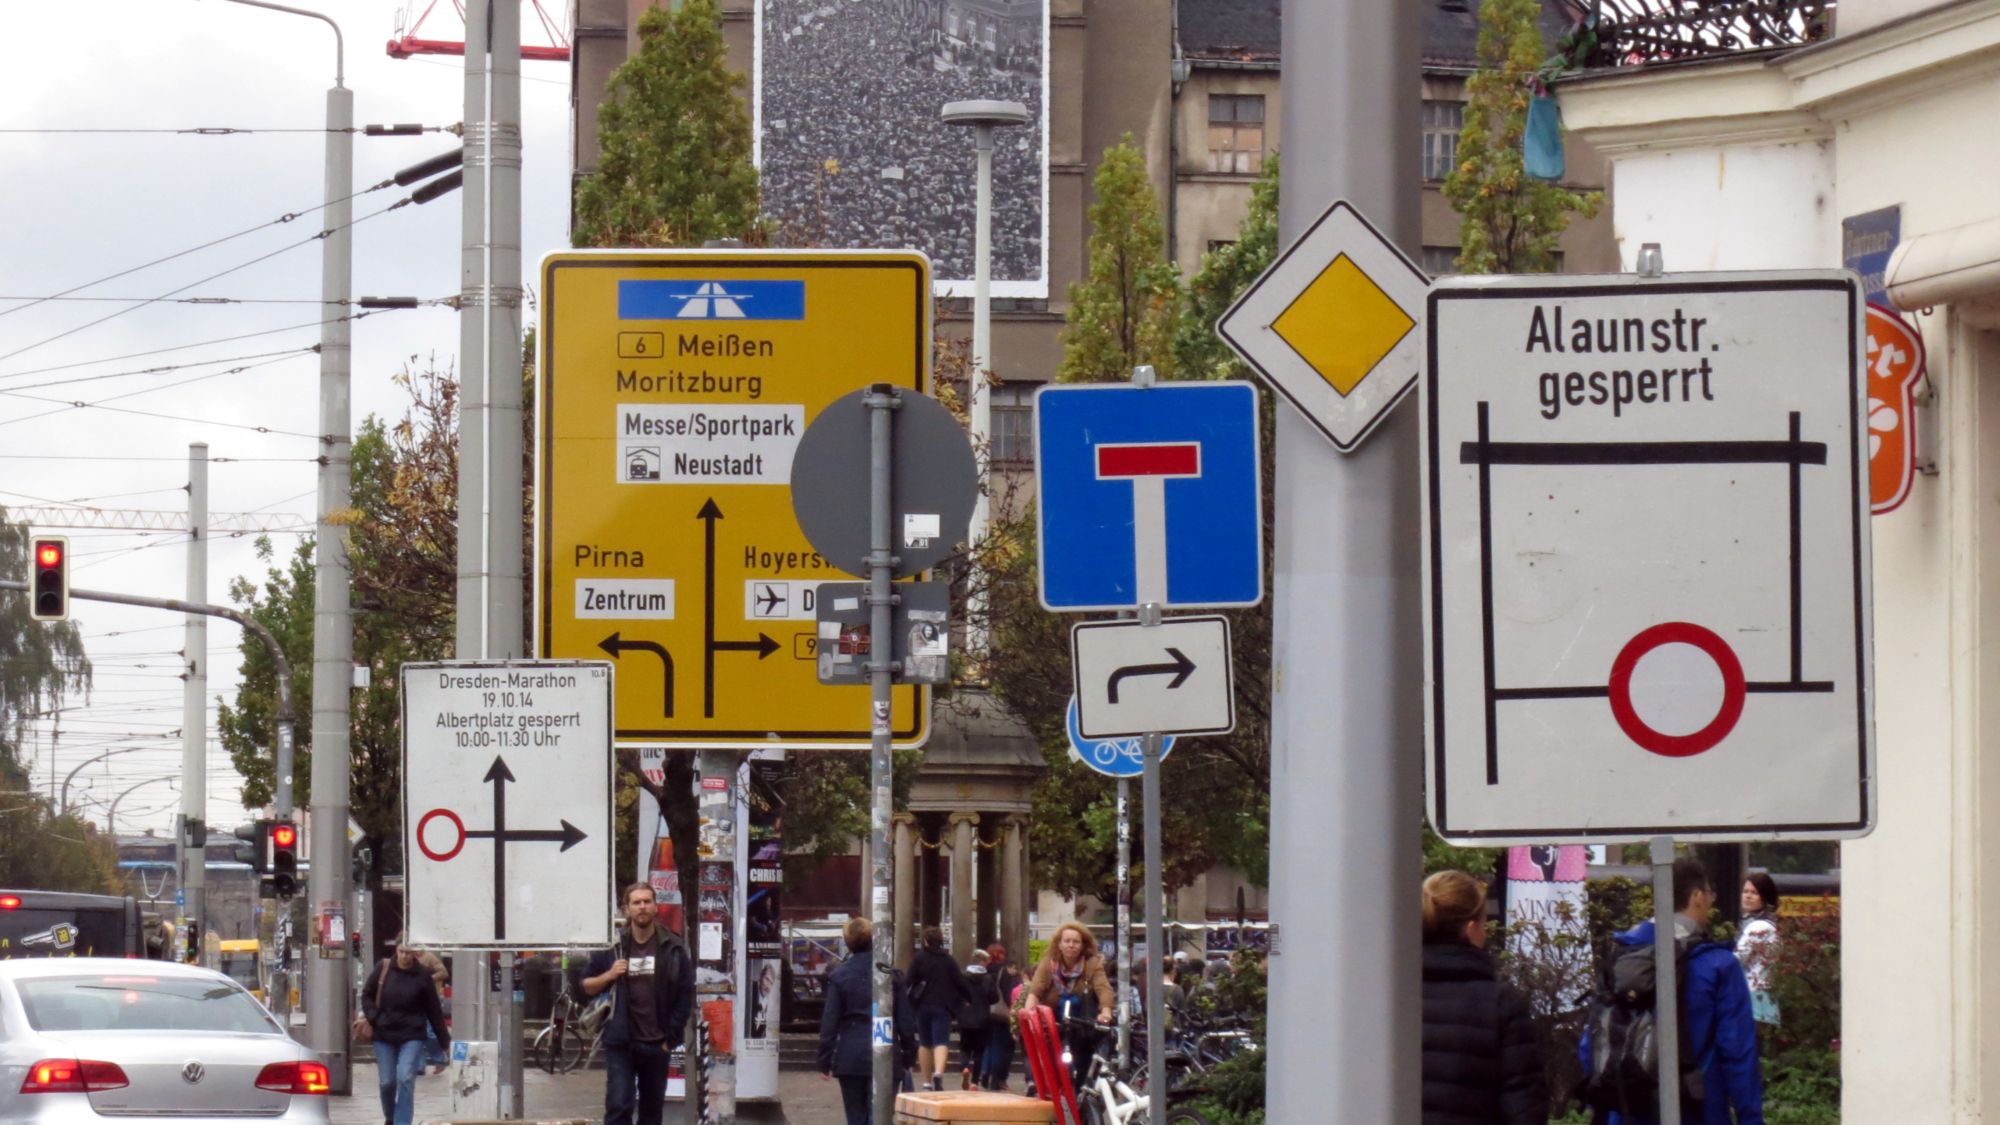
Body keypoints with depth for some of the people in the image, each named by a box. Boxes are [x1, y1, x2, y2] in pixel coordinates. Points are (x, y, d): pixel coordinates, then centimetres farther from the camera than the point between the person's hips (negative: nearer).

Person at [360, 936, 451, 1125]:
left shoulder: (422, 975, -5)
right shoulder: (383, 968, -2)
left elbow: (434, 1010, 0)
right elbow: (367, 995, 9)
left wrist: (445, 1040, 2)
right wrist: (373, 1018, -8)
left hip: (412, 1037, -2)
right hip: (384, 1035, 2)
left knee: (405, 1079, -15)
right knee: (387, 1082, 7)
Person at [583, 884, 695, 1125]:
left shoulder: (672, 948, 1)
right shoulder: (613, 946, 1)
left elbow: (685, 995, 3)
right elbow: (586, 987, 9)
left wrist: (671, 1036, -2)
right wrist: (608, 976, -11)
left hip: (657, 1045, 1)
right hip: (621, 1043, -1)